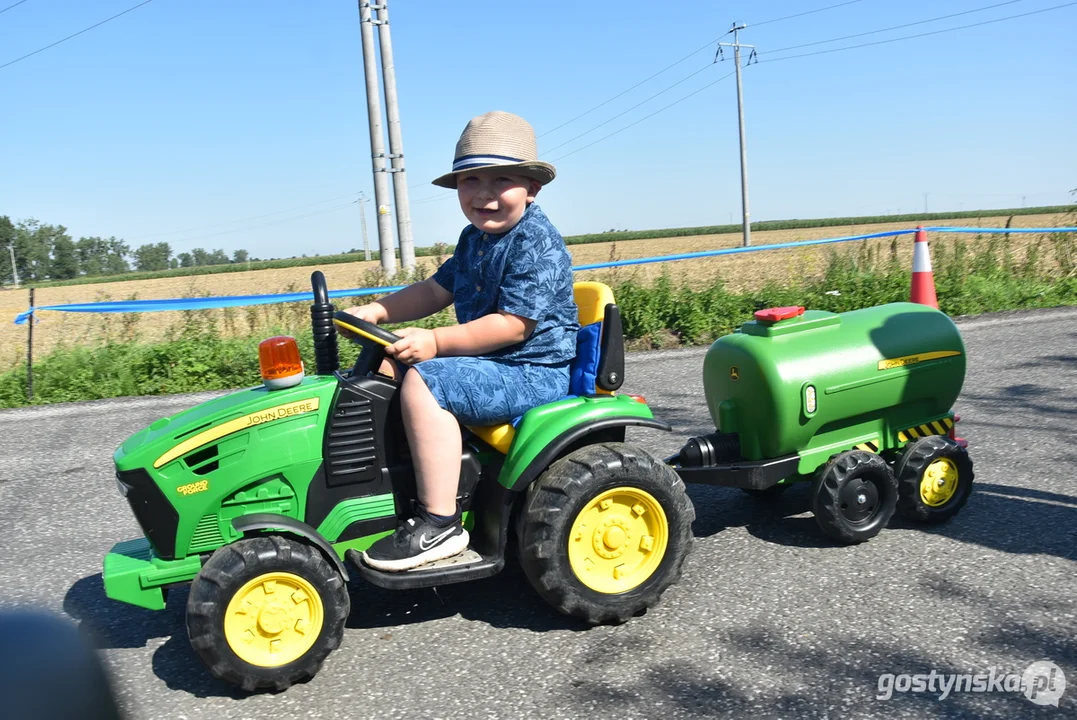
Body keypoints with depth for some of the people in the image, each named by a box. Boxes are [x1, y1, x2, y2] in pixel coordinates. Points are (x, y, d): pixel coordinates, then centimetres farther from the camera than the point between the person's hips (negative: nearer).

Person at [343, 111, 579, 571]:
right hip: (490, 362, 11)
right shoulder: (474, 239, 13)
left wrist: (435, 342, -29)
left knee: (423, 381, -29)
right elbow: (437, 290, 19)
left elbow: (514, 324, -25)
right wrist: (377, 312, 4)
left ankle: (439, 523, -25)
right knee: (388, 368, 13)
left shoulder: (536, 243, -17)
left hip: (535, 373, -10)